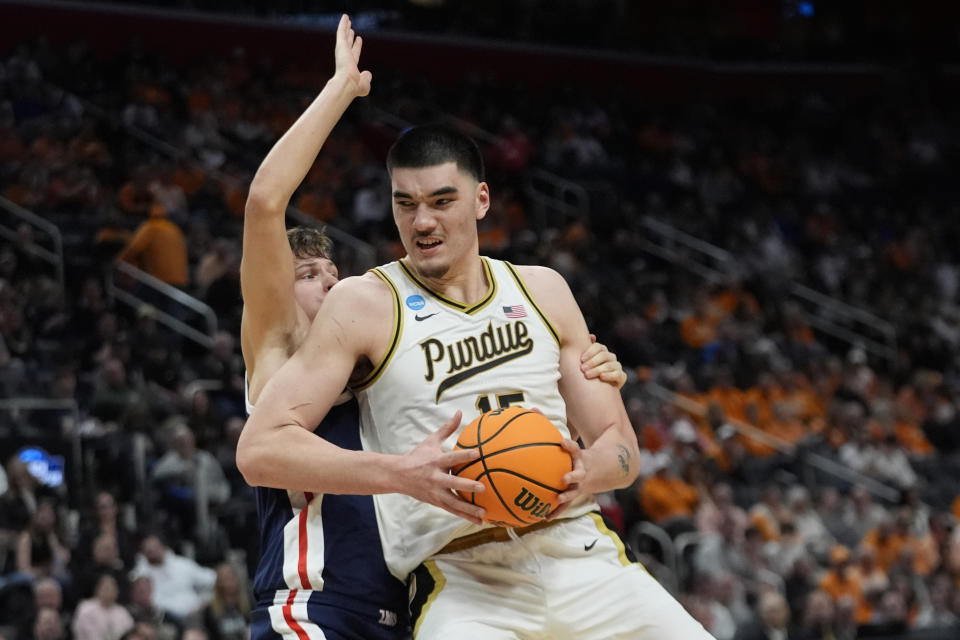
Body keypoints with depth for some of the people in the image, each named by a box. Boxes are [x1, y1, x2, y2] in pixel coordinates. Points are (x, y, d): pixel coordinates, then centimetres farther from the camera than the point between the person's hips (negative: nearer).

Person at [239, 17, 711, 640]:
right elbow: (260, 449, -6)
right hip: (461, 577, -4)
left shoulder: (542, 290, 14)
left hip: (579, 550, 4)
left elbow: (620, 445, 16)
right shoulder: (366, 304, 1)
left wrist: (584, 475, -9)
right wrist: (401, 473, -19)